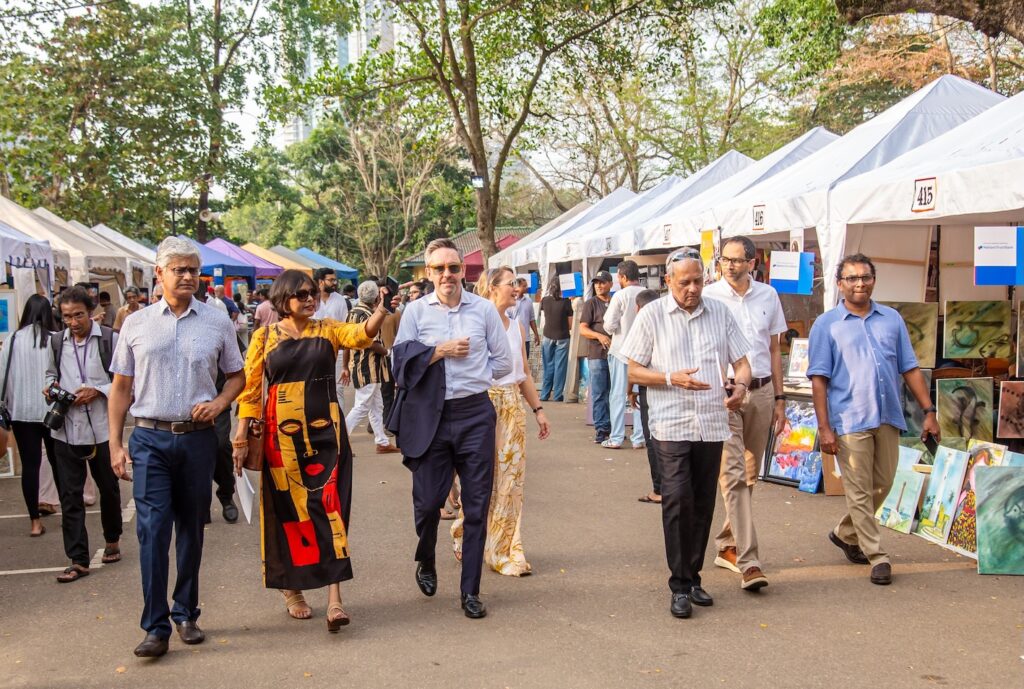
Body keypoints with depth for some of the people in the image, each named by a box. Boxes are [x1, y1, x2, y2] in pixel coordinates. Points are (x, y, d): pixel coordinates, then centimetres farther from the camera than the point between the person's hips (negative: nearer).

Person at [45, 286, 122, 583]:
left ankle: (112, 541, 38)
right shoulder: (57, 341, 5)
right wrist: (51, 386, -1)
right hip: (66, 429, 3)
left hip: (101, 428, -2)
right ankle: (78, 560, 7)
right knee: (70, 494, 1)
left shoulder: (110, 339, -8)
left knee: (108, 488, 16)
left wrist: (98, 391, -18)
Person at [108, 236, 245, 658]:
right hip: (150, 438, -1)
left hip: (197, 438, 1)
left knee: (192, 529, 10)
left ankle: (186, 615, 24)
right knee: (152, 529, -7)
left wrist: (218, 403, -8)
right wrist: (115, 444, 2)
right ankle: (156, 627, -1)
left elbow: (236, 376, 13)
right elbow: (120, 388, 7)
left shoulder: (217, 323, 5)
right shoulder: (136, 325, 5)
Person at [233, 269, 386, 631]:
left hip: (325, 432, 0)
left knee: (329, 508, -5)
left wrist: (379, 314, -37)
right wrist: (241, 437, -2)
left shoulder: (328, 330, 4)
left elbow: (360, 334, -16)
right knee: (288, 510, 8)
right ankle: (291, 589, 26)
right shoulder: (265, 337, 2)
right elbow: (250, 388, 3)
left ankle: (334, 599, -5)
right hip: (282, 434, 0)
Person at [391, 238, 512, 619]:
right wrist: (442, 351, -10)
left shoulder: (484, 309, 4)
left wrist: (471, 377, 6)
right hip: (429, 416, 0)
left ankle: (471, 591, 16)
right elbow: (402, 360, -5)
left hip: (474, 414, 1)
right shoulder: (416, 311, 3)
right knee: (427, 500, 4)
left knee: (476, 504, 4)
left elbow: (503, 362, 8)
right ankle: (426, 562, 35)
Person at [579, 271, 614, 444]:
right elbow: (583, 329, -4)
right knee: (599, 394, -3)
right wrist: (599, 335, -21)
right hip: (597, 354, -4)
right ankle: (601, 428, 2)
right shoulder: (591, 303, 3)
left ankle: (612, 427, 16)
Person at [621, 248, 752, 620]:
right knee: (677, 500, -11)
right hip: (671, 425, -3)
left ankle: (693, 576, 22)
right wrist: (672, 378, -14)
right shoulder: (651, 315, 1)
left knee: (703, 504, 8)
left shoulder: (720, 313, 10)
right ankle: (680, 586, -1)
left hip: (712, 423, 4)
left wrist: (740, 385, -10)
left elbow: (741, 361, 12)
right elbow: (633, 370, 1)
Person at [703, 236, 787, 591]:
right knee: (733, 475, -11)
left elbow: (774, 350, 15)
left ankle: (727, 545, 25)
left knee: (749, 476, 11)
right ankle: (748, 561, -12)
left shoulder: (768, 296, 9)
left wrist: (779, 398, 12)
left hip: (761, 392, 5)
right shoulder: (709, 297, -4)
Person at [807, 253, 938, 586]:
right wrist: (824, 427, -10)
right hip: (850, 421, -4)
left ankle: (845, 533, 34)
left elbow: (910, 368, 12)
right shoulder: (827, 325, 0)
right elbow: (819, 379, -4)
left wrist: (929, 411, 6)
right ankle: (877, 556, 12)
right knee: (860, 492, 1)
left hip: (888, 418, 4)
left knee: (882, 486, 13)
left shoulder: (892, 319, 10)